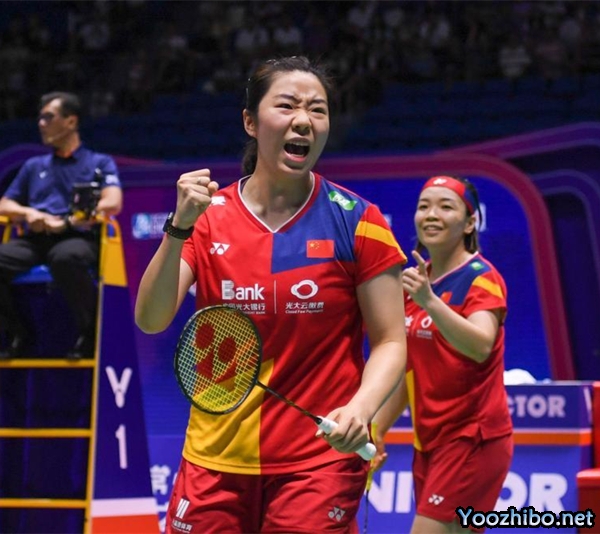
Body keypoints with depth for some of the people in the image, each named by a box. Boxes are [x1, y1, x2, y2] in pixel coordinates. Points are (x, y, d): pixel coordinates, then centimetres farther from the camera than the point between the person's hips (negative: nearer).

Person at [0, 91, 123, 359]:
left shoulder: (100, 163, 15)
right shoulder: (34, 166, 28)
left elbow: (112, 204, -3)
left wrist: (67, 222, -13)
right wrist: (28, 213, 0)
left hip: (78, 238, -4)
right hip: (35, 239, 4)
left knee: (65, 257, -42)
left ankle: (90, 330, -19)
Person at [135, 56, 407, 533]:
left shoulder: (357, 221, -4)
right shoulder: (209, 216, 1)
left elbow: (390, 342, -2)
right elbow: (151, 320, -8)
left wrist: (359, 410, -20)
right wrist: (180, 225, -21)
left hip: (318, 461, -2)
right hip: (214, 459, 2)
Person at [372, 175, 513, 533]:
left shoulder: (481, 278, -10)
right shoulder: (417, 281, 11)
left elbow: (481, 346, -31)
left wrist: (430, 302, -44)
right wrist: (377, 430, 13)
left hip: (473, 440, -7)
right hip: (429, 442, 7)